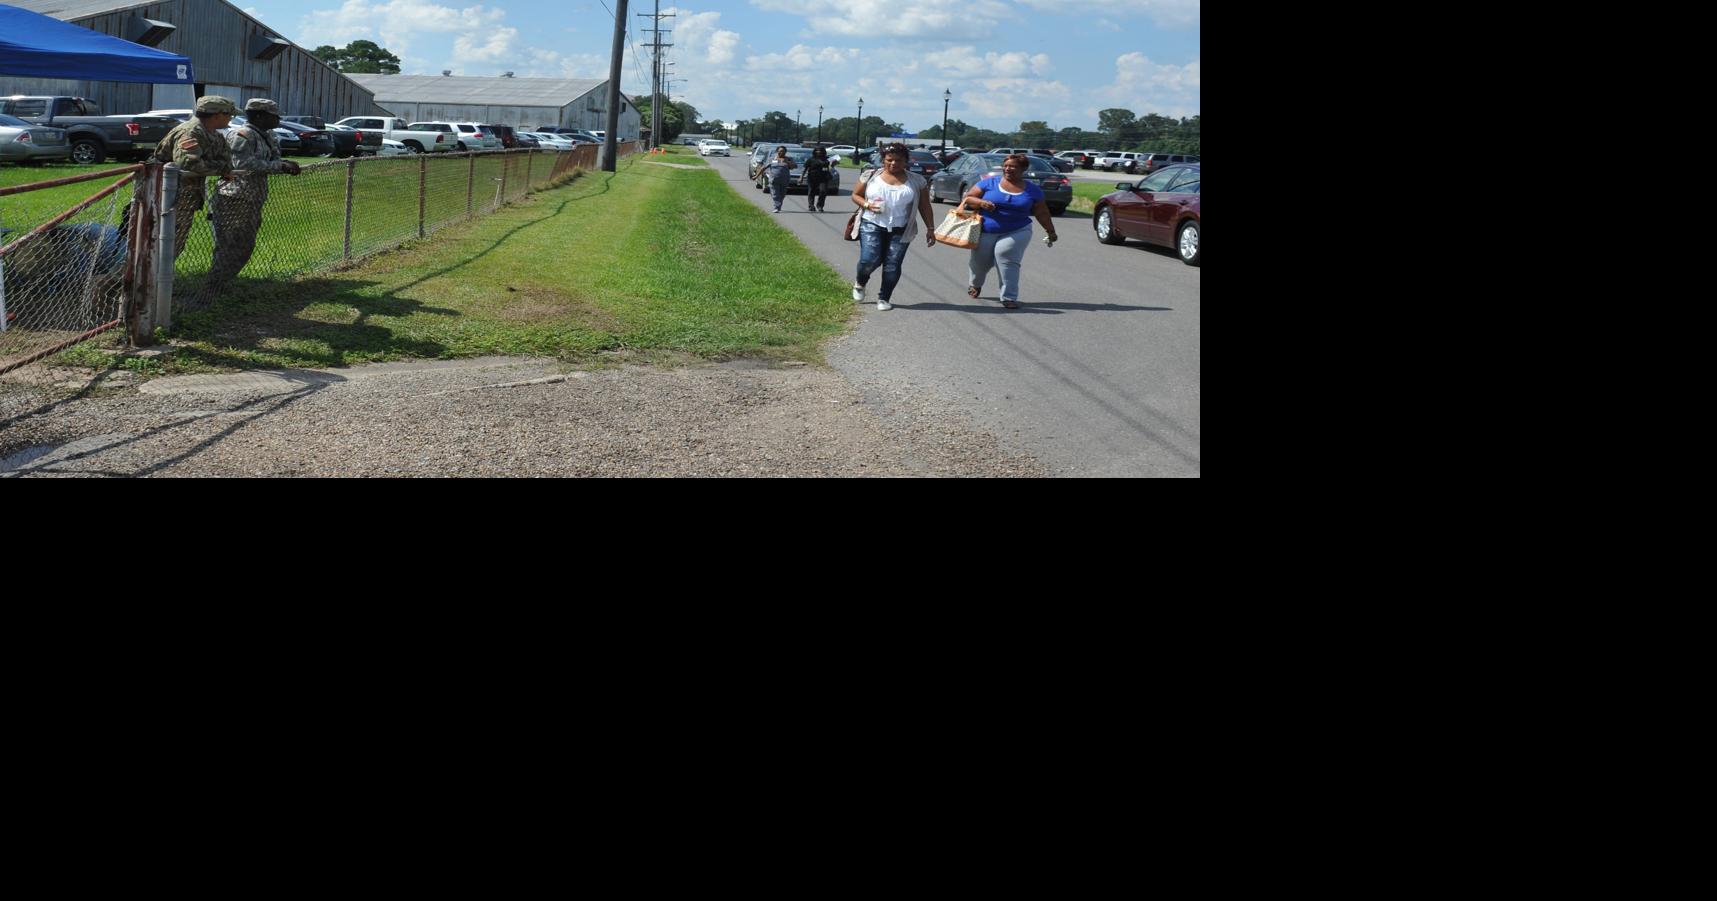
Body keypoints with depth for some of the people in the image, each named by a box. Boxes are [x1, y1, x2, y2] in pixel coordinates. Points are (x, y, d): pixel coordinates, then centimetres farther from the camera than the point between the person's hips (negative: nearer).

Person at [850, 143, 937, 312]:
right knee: (869, 259, -13)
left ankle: (884, 298, 9)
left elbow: (925, 207, 8)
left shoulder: (916, 181, 5)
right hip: (872, 225, -1)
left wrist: (930, 229, 4)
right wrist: (867, 205, -10)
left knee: (892, 264, -4)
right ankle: (860, 283, 18)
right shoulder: (871, 176, 4)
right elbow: (855, 195, 9)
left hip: (900, 230, 1)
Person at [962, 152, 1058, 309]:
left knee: (1006, 258, -23)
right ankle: (975, 284, 43)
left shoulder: (1032, 190, 5)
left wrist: (1051, 231, 15)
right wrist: (981, 203, -17)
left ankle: (1009, 297, -18)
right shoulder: (990, 183, 2)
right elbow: (968, 198, 2)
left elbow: (1042, 213, 13)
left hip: (1016, 232, -1)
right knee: (980, 260, 9)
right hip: (986, 232, 1)